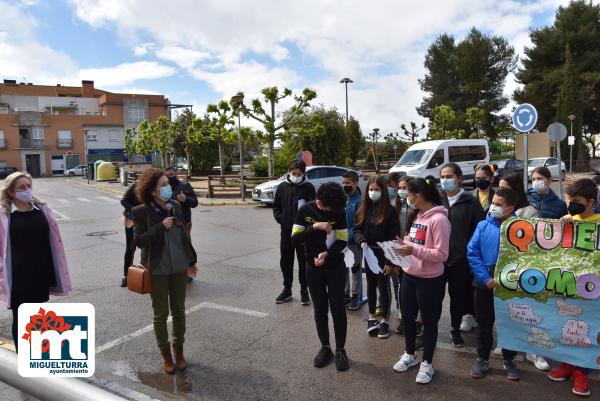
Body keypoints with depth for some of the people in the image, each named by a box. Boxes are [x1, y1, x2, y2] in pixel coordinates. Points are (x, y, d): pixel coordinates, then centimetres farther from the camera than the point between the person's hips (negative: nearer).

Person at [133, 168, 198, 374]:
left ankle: (179, 351, 31)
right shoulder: (141, 211, -11)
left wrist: (191, 260, 13)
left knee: (179, 311, 14)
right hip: (157, 270, -3)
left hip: (179, 267, 4)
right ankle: (166, 355, 27)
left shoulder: (176, 206, 1)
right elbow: (139, 240, -14)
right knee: (161, 314, 10)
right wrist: (161, 226, -25)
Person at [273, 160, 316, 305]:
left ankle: (304, 290, 20)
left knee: (303, 261, 7)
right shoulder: (282, 187, 3)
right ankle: (287, 289, 26)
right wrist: (280, 219, -3)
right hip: (286, 230, 3)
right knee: (285, 261, 11)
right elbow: (276, 206, 10)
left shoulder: (309, 187, -6)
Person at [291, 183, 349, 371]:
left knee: (338, 308, 3)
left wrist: (326, 254, -25)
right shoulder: (305, 211, -9)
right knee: (320, 310, 10)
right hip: (313, 269, 1)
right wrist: (315, 226, -27)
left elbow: (342, 241, -9)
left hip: (336, 268, -1)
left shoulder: (338, 212, -9)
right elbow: (295, 239, -13)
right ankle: (325, 347, 26)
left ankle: (340, 349, 18)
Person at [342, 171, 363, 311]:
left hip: (354, 241, -6)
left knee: (355, 268, 8)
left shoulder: (358, 202, -16)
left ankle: (355, 295, 21)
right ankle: (345, 292, 31)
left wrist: (349, 235, -22)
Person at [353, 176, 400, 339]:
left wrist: (390, 261, -16)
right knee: (371, 285, 15)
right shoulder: (364, 209, 4)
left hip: (383, 255, -4)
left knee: (382, 287, 2)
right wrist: (362, 241, -17)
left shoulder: (390, 211, -11)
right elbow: (356, 229, 5)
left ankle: (384, 320, 18)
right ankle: (372, 317, 30)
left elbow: (394, 237, -12)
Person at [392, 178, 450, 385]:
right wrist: (404, 244, -1)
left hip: (429, 279, -8)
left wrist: (414, 249, -28)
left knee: (429, 321, 10)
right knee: (407, 317, 19)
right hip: (409, 275, 8)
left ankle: (427, 363, 27)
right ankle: (410, 355, 40)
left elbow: (441, 254, -22)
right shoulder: (417, 216, 8)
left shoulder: (438, 219, -19)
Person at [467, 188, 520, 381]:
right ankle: (482, 360, 28)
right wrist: (486, 278, -13)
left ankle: (509, 361, 32)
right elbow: (472, 253, -6)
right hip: (485, 283, 1)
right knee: (484, 323, 12)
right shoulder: (483, 226, -4)